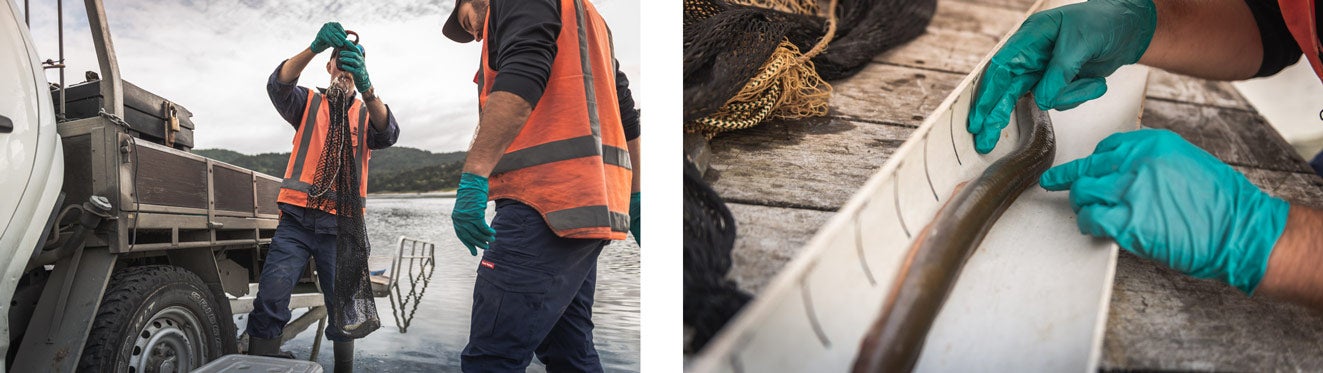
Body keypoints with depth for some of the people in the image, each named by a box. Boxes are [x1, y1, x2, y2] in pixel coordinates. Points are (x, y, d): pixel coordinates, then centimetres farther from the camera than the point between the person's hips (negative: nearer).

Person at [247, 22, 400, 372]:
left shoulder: (367, 114, 13)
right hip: (297, 220, -1)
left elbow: (388, 134, -10)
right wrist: (314, 48, -27)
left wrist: (366, 88, -30)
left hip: (341, 226, 1)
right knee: (270, 300, -15)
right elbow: (278, 85, -9)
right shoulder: (309, 103, 13)